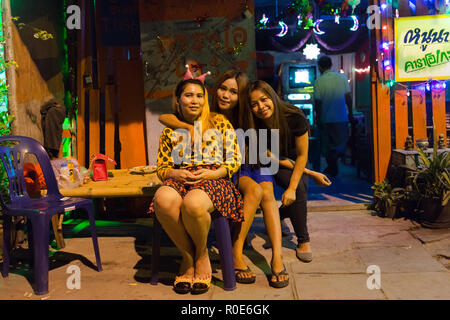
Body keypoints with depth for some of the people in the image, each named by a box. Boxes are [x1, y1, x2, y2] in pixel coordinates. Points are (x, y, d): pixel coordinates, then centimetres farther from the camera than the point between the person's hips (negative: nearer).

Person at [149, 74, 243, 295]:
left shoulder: (220, 123, 11)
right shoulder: (170, 130, 18)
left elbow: (235, 161, 8)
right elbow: (161, 167, 17)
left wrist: (212, 173, -10)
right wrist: (176, 174, -7)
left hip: (214, 180, -2)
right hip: (179, 179, 3)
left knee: (193, 203, -39)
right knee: (163, 200, -36)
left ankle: (201, 255, -7)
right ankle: (188, 255, -12)